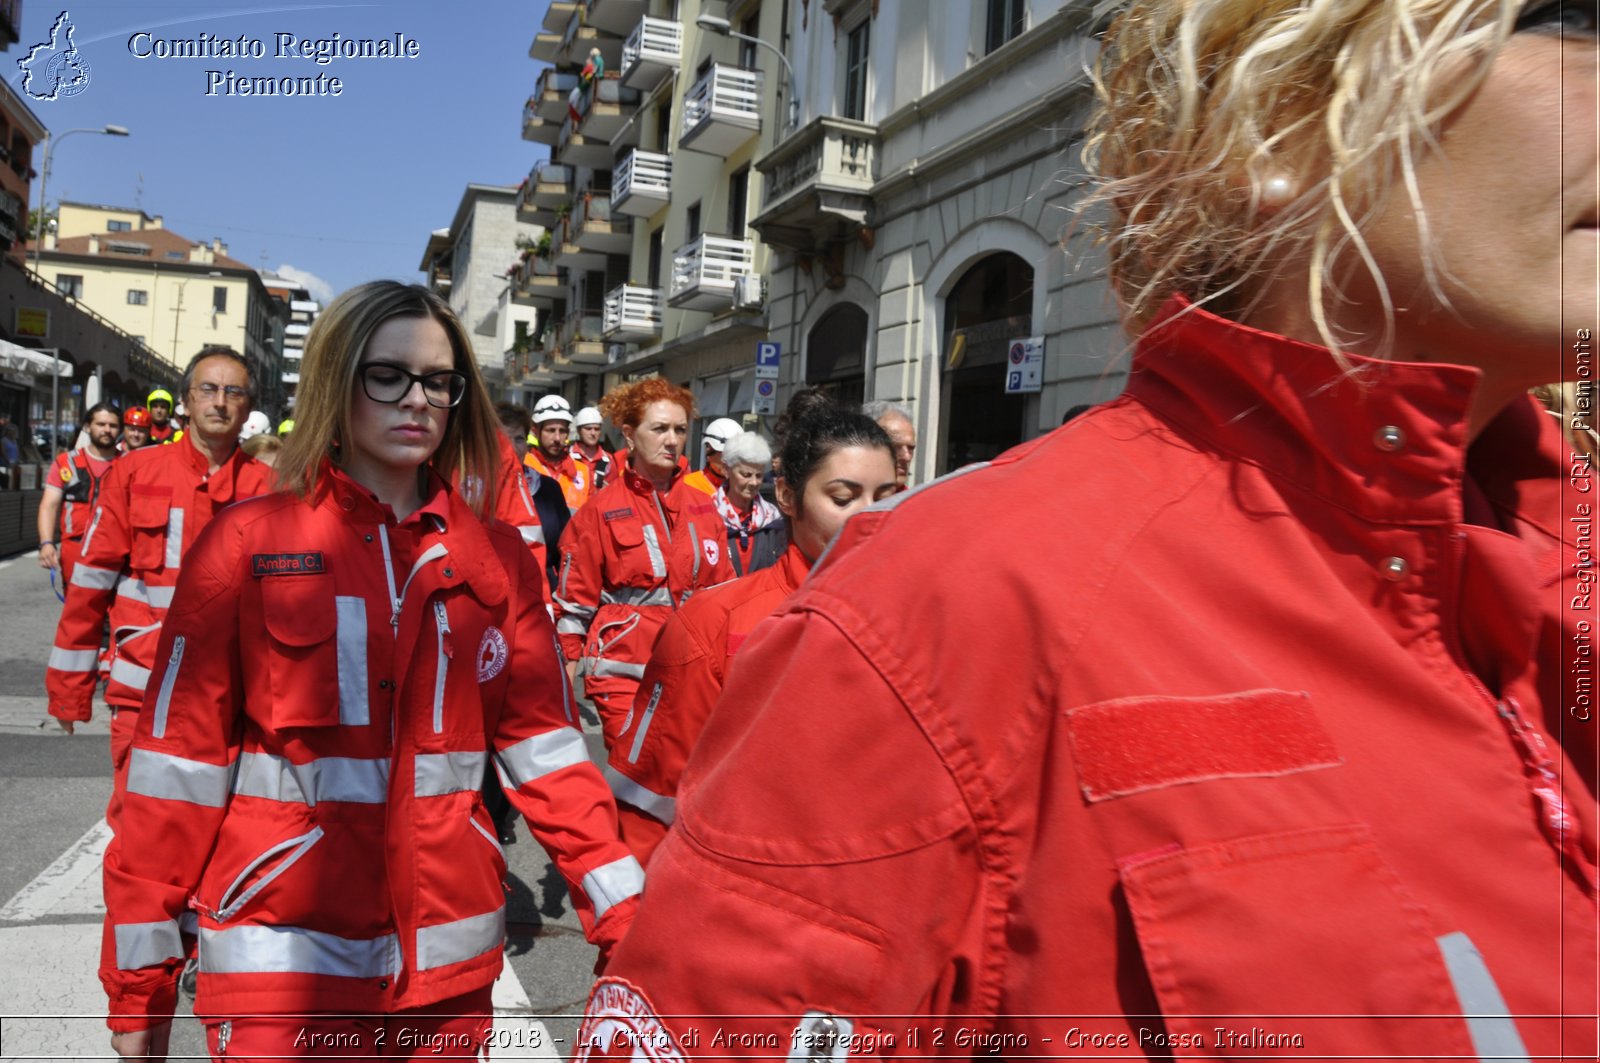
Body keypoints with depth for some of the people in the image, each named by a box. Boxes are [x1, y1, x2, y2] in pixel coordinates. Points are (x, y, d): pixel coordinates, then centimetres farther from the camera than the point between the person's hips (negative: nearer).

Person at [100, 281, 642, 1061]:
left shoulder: (498, 557, 1)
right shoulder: (248, 543, -5)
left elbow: (543, 745, 1)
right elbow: (181, 757, -4)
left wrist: (624, 915, -5)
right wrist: (139, 977, -1)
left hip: (448, 954, 3)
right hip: (279, 951, -3)